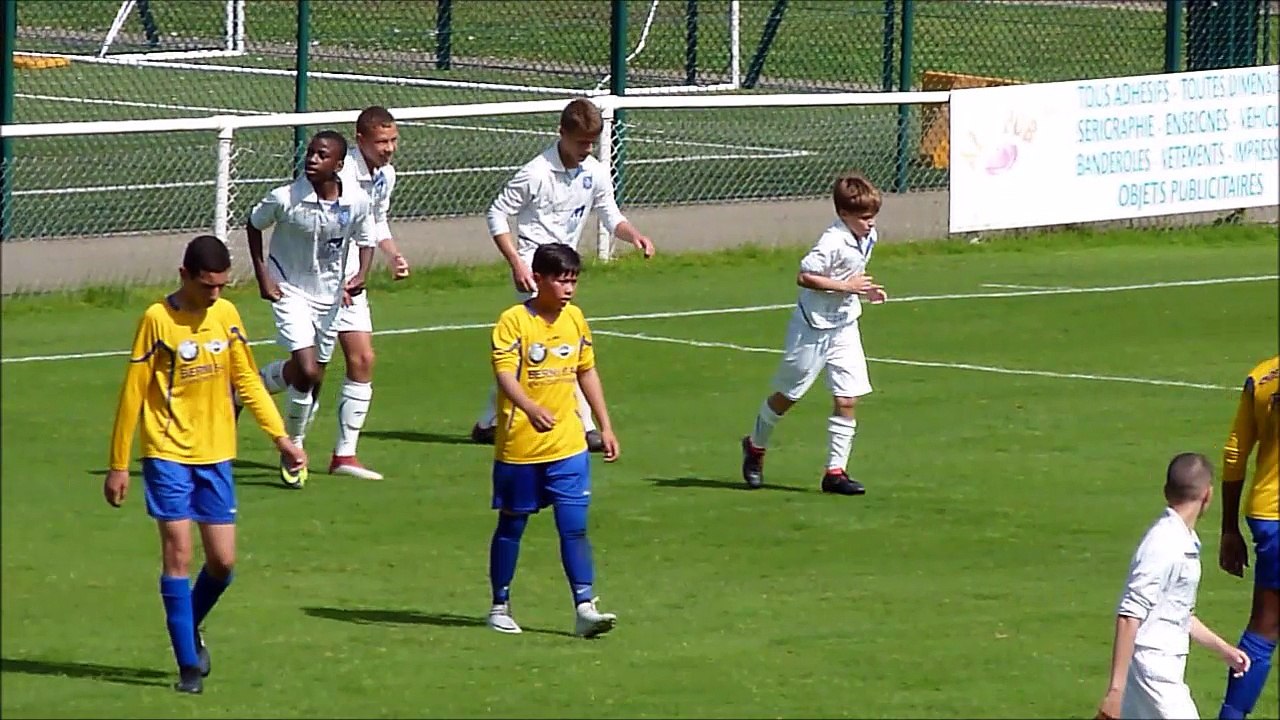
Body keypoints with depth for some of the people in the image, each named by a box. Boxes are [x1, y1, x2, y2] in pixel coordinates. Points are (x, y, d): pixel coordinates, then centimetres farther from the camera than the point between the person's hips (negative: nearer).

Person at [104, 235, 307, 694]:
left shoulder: (226, 315, 5)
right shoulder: (158, 320, -10)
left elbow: (247, 380, 14)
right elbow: (133, 394, -6)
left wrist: (281, 436, 6)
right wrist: (118, 464, -4)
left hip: (216, 455, 5)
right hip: (168, 454, -4)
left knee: (222, 561, 3)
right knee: (178, 553, -9)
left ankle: (191, 631, 31)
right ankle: (189, 665, -3)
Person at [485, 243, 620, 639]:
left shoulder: (575, 319, 7)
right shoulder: (513, 321, -11)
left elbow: (587, 372, 17)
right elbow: (505, 373, -23)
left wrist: (605, 426, 16)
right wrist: (531, 408, -41)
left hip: (567, 445, 4)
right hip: (519, 446, -4)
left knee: (574, 526, -4)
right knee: (511, 526, 8)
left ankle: (584, 607, -6)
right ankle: (500, 606, 20)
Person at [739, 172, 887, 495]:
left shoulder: (867, 237, 1)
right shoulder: (833, 242, -26)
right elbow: (804, 277, -29)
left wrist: (866, 290, 3)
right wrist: (845, 286, -28)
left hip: (844, 326, 7)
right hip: (813, 327, -7)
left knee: (847, 400, -3)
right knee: (787, 395, 11)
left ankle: (835, 471, 3)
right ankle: (756, 446, 35)